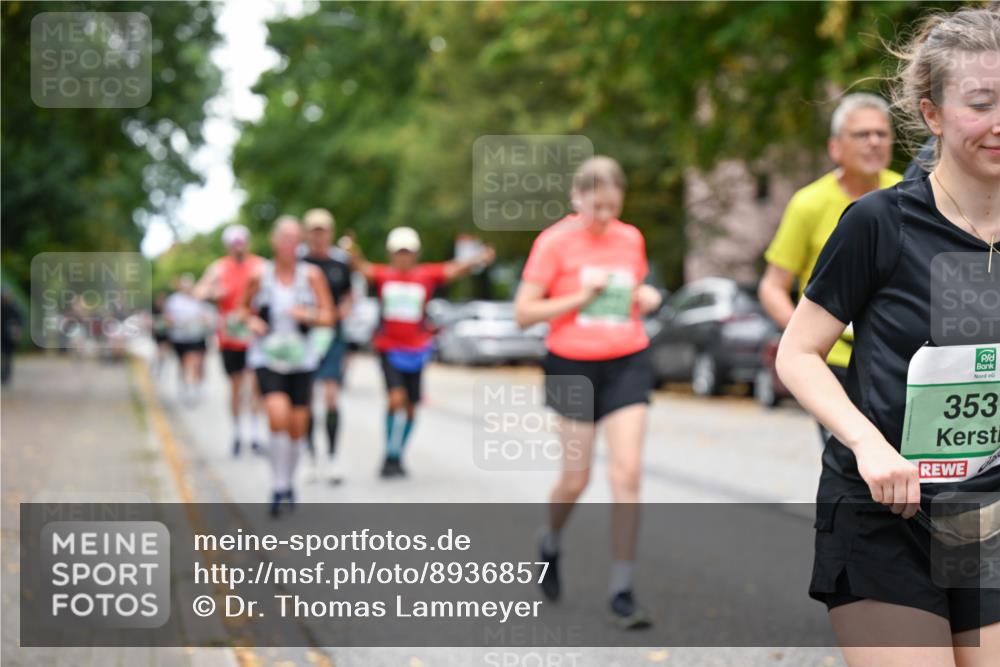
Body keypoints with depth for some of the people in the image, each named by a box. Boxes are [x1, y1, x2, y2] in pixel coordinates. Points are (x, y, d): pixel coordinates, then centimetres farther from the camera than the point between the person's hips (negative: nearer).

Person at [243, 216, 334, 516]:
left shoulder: (311, 275, -3)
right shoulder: (259, 276, -3)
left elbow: (327, 316, -2)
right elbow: (245, 307, 13)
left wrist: (308, 315, -22)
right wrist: (251, 320, -9)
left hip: (301, 358, 1)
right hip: (267, 357, -1)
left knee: (298, 425, 5)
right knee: (278, 416, -21)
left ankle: (289, 483, 28)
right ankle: (278, 486, -12)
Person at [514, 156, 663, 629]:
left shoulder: (631, 239, 7)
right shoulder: (554, 242, -6)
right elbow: (524, 312, -7)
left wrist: (645, 299, 1)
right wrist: (580, 297, -17)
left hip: (627, 363, 2)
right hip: (573, 367, -2)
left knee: (628, 472, -10)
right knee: (575, 479, 5)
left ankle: (622, 590, -3)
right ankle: (551, 545, 39)